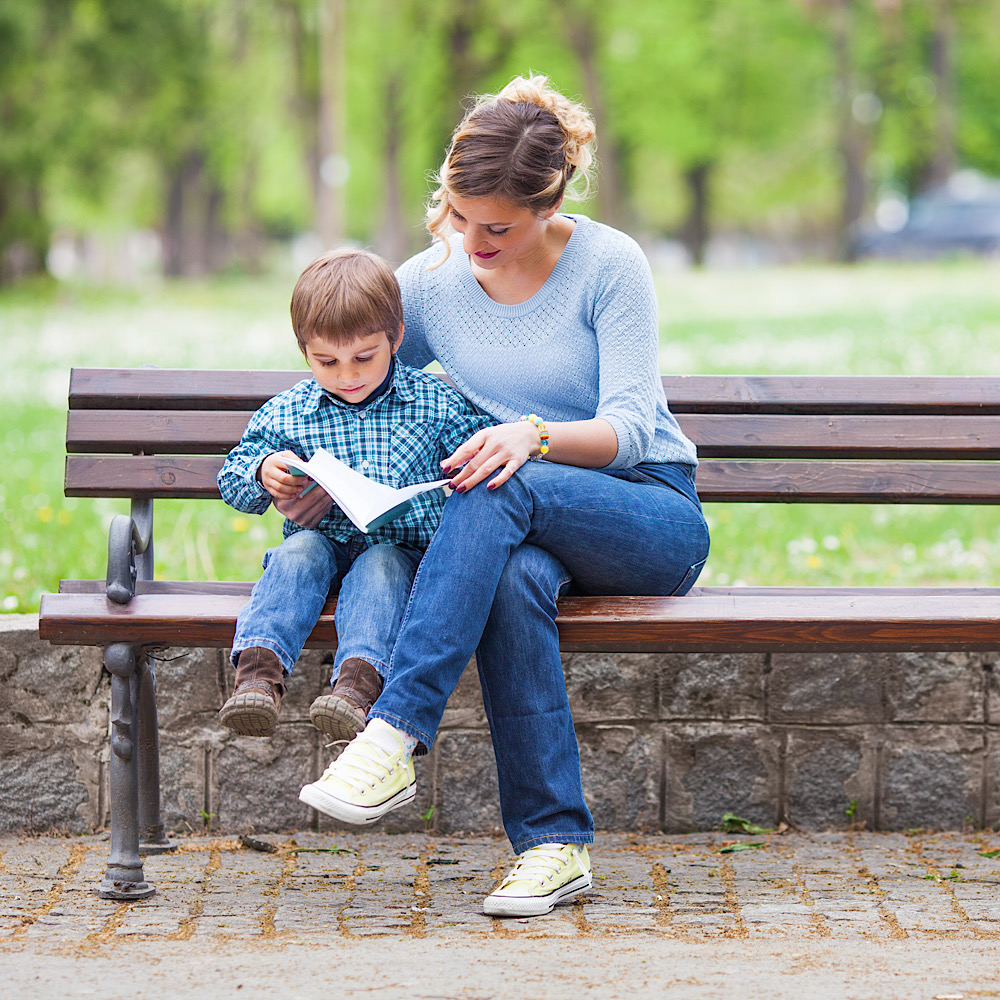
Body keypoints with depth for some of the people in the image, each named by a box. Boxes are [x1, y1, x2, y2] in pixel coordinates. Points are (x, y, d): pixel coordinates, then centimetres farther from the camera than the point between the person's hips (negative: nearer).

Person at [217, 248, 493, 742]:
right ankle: (259, 667, -49)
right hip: (322, 540, 2)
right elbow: (232, 476, 14)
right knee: (300, 551, -31)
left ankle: (358, 678, -56)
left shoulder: (436, 402, 2)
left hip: (401, 548, -2)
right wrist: (263, 472, -9)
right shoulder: (284, 414, 6)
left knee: (380, 565, -34)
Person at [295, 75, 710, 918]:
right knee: (516, 579, -38)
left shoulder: (609, 265, -10)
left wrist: (536, 436, -37)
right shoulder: (429, 280, 3)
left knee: (504, 490, -37)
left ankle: (397, 736, -41)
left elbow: (632, 426, -16)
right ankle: (555, 843, -34)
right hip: (521, 529, 3)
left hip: (651, 517, -3)